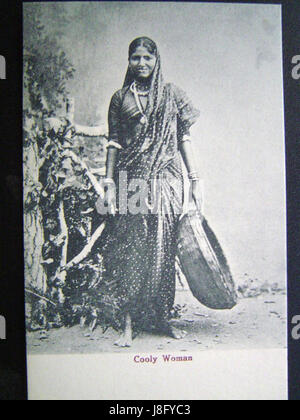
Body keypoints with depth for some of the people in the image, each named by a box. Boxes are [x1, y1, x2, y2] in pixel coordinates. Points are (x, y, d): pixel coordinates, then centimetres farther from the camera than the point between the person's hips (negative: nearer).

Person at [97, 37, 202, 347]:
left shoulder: (171, 94, 10)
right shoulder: (121, 98, 11)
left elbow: (184, 139, 8)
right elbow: (113, 143, 10)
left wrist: (195, 179, 2)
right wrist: (109, 184, 2)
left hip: (166, 181, 0)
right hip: (131, 181, 0)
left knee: (163, 249, 2)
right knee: (130, 251, -3)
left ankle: (162, 318, 17)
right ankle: (128, 324, 6)